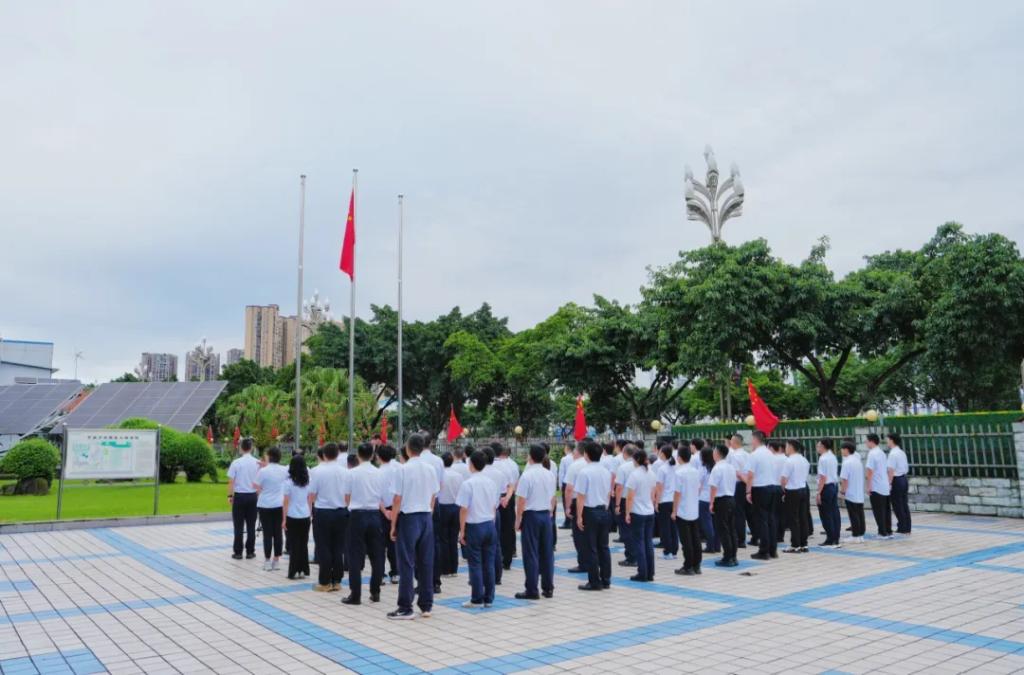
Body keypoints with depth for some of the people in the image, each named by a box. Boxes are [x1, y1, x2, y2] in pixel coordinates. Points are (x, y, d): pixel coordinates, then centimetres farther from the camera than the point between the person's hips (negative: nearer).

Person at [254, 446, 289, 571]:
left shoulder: (263, 471, -14)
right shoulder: (284, 470, -1)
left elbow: (256, 487, -10)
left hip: (265, 505, -3)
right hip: (280, 505, 4)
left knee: (267, 533, 3)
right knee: (278, 533, 9)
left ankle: (267, 561, 6)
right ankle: (276, 560, 14)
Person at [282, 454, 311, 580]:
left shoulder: (289, 482, -10)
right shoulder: (307, 481, 3)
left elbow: (286, 502, -8)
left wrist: (284, 519, -4)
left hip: (292, 517, -4)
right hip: (305, 517, 4)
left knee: (294, 545, 4)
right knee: (304, 545, 11)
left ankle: (294, 572, 7)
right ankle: (303, 570, 16)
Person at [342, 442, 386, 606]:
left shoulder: (351, 473, -7)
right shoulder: (379, 473, -1)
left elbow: (347, 497, 0)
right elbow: (383, 499, 2)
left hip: (357, 515, -2)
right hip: (374, 515, 3)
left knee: (355, 556, 4)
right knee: (376, 555, 11)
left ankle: (355, 595, 4)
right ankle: (375, 592, 17)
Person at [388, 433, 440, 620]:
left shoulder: (404, 469, -11)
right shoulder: (431, 469, 4)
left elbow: (397, 500, -10)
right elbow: (433, 498, 8)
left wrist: (393, 525, -3)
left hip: (408, 518, -5)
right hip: (426, 517, 5)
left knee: (407, 564, 1)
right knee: (426, 563, 9)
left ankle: (406, 608, 5)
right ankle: (426, 606, 16)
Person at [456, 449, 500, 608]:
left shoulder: (467, 484, -11)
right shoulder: (491, 483, 5)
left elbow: (463, 509, -11)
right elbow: (494, 507, 12)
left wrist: (461, 530, -4)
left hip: (474, 526, -5)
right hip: (490, 525, 5)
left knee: (475, 564, 3)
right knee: (489, 564, 9)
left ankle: (477, 599, 9)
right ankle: (488, 599, 15)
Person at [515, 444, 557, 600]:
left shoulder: (527, 475, -14)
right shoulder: (550, 475, 5)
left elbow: (521, 501, -14)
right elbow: (553, 498, 12)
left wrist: (518, 520, -4)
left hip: (531, 516, -6)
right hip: (546, 515, 6)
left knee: (531, 554, 0)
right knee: (547, 552, 11)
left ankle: (532, 590, 4)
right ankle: (548, 588, 17)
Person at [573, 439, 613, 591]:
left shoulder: (584, 472, -14)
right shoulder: (606, 472, 7)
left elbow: (581, 497, -15)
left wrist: (579, 516, -10)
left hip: (590, 512, -7)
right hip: (604, 511, 7)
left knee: (591, 548, 1)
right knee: (603, 547, 13)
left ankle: (594, 582, 6)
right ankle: (605, 580, 18)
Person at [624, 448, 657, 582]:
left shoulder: (634, 474, -15)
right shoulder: (651, 473, 5)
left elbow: (630, 497, -16)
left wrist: (627, 513, -9)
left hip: (637, 513, -6)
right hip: (650, 512, 6)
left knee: (639, 543, 2)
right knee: (649, 542, 11)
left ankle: (642, 574, 4)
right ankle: (650, 574, 15)